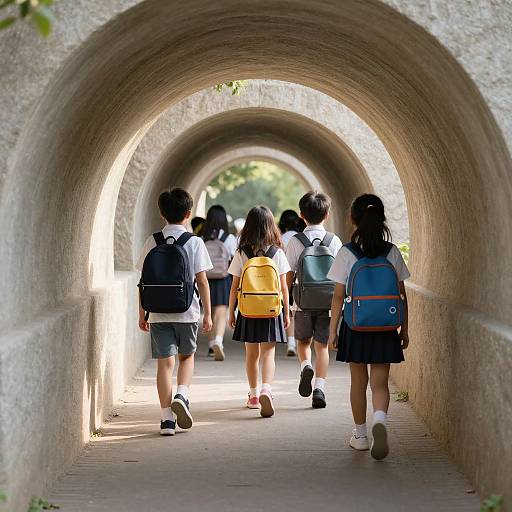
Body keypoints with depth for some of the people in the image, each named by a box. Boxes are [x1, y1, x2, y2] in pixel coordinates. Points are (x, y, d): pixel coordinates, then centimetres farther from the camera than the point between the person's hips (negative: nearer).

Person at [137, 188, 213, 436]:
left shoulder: (153, 242, 2)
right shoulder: (194, 242, -3)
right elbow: (202, 280, -4)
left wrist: (142, 314, 11)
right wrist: (208, 313, 3)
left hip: (158, 312, 1)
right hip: (186, 311, -1)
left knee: (165, 362, 2)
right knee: (187, 356, 20)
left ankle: (167, 418, -1)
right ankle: (181, 395, -3)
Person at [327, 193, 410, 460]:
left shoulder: (347, 253, -7)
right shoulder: (392, 252, -1)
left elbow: (339, 295, -6)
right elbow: (401, 295, 2)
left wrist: (332, 329, 0)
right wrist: (404, 328, 11)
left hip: (355, 325, -1)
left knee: (358, 382, 13)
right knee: (380, 382, 3)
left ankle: (360, 434, 22)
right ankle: (380, 420, -25)